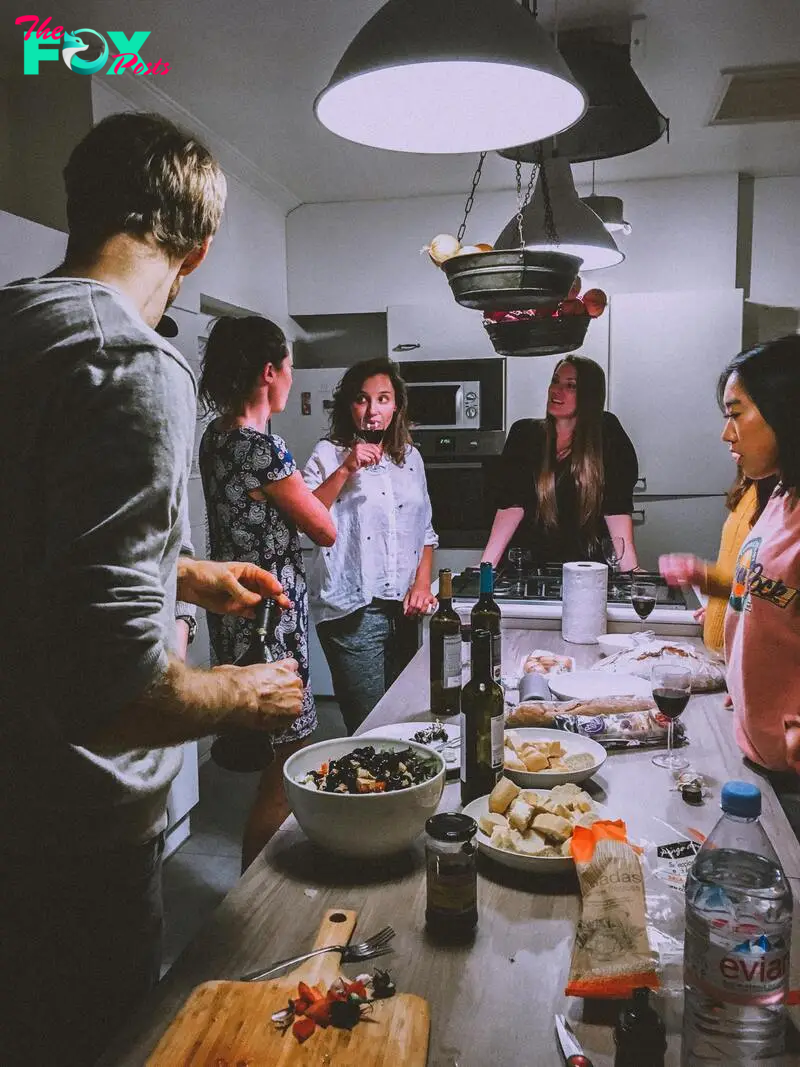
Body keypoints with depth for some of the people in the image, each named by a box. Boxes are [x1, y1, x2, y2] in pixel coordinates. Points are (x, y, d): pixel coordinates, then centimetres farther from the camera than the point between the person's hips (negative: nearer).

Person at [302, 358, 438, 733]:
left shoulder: (410, 457, 14)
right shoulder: (329, 454, -1)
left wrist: (421, 584, 6)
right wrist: (346, 470, -20)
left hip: (403, 609, 5)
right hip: (353, 613, -5)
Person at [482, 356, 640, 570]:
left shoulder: (606, 433, -1)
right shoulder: (524, 433, 3)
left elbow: (617, 507, -6)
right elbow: (511, 504, -4)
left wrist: (631, 568, -16)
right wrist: (486, 565, -14)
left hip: (586, 566, -1)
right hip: (527, 564, 1)